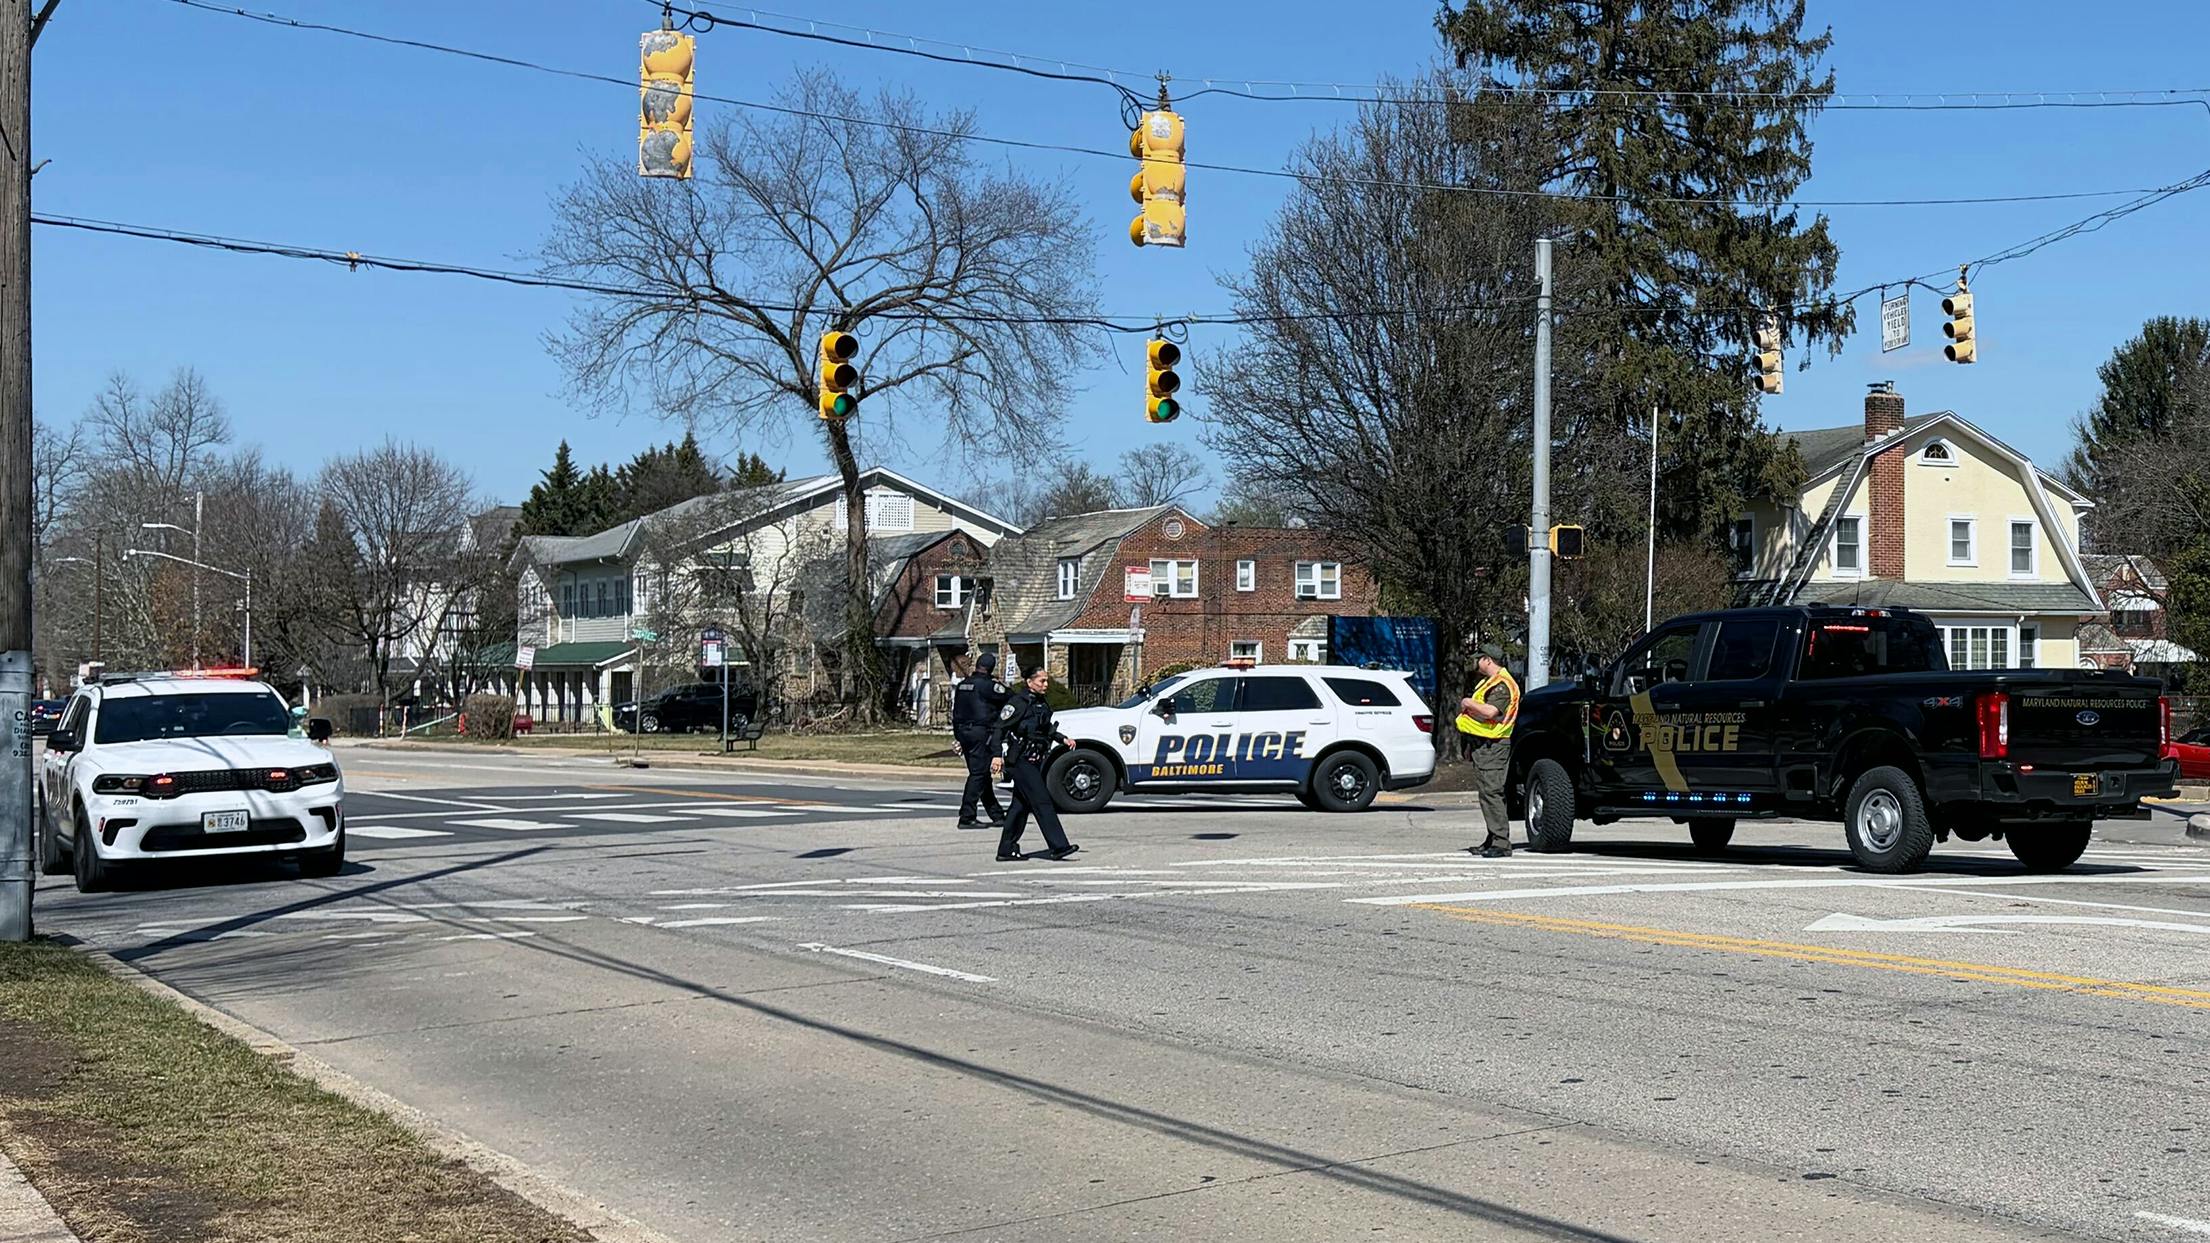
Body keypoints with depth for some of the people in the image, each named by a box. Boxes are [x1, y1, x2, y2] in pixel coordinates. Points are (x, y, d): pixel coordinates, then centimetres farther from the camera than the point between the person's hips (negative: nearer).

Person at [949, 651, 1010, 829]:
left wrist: (957, 736, 21)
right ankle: (966, 818, -10)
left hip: (963, 732, 8)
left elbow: (955, 712, 17)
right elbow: (1009, 698, -8)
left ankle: (997, 814, 21)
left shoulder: (962, 684, 13)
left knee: (982, 774, 14)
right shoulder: (987, 684, -12)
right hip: (981, 732, -8)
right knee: (978, 774, -6)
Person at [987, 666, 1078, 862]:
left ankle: (1006, 850, 14)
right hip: (1020, 760, -9)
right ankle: (1058, 846, -14)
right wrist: (997, 755, -22)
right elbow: (1000, 729, -15)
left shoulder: (1041, 704, 14)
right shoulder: (1019, 702, -12)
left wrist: (1062, 738, 20)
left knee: (1021, 805, 10)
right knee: (1042, 801, -12)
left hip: (1033, 761, 9)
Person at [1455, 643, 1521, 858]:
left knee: (1491, 792, -14)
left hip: (1492, 746, -11)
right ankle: (1493, 841, 18)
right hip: (1484, 745, 11)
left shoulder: (1501, 685, -14)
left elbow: (1489, 712, -26)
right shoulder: (1489, 682, 21)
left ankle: (1501, 843, -15)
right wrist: (1466, 706, 10)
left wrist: (1469, 703, -13)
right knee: (1487, 792, 13)